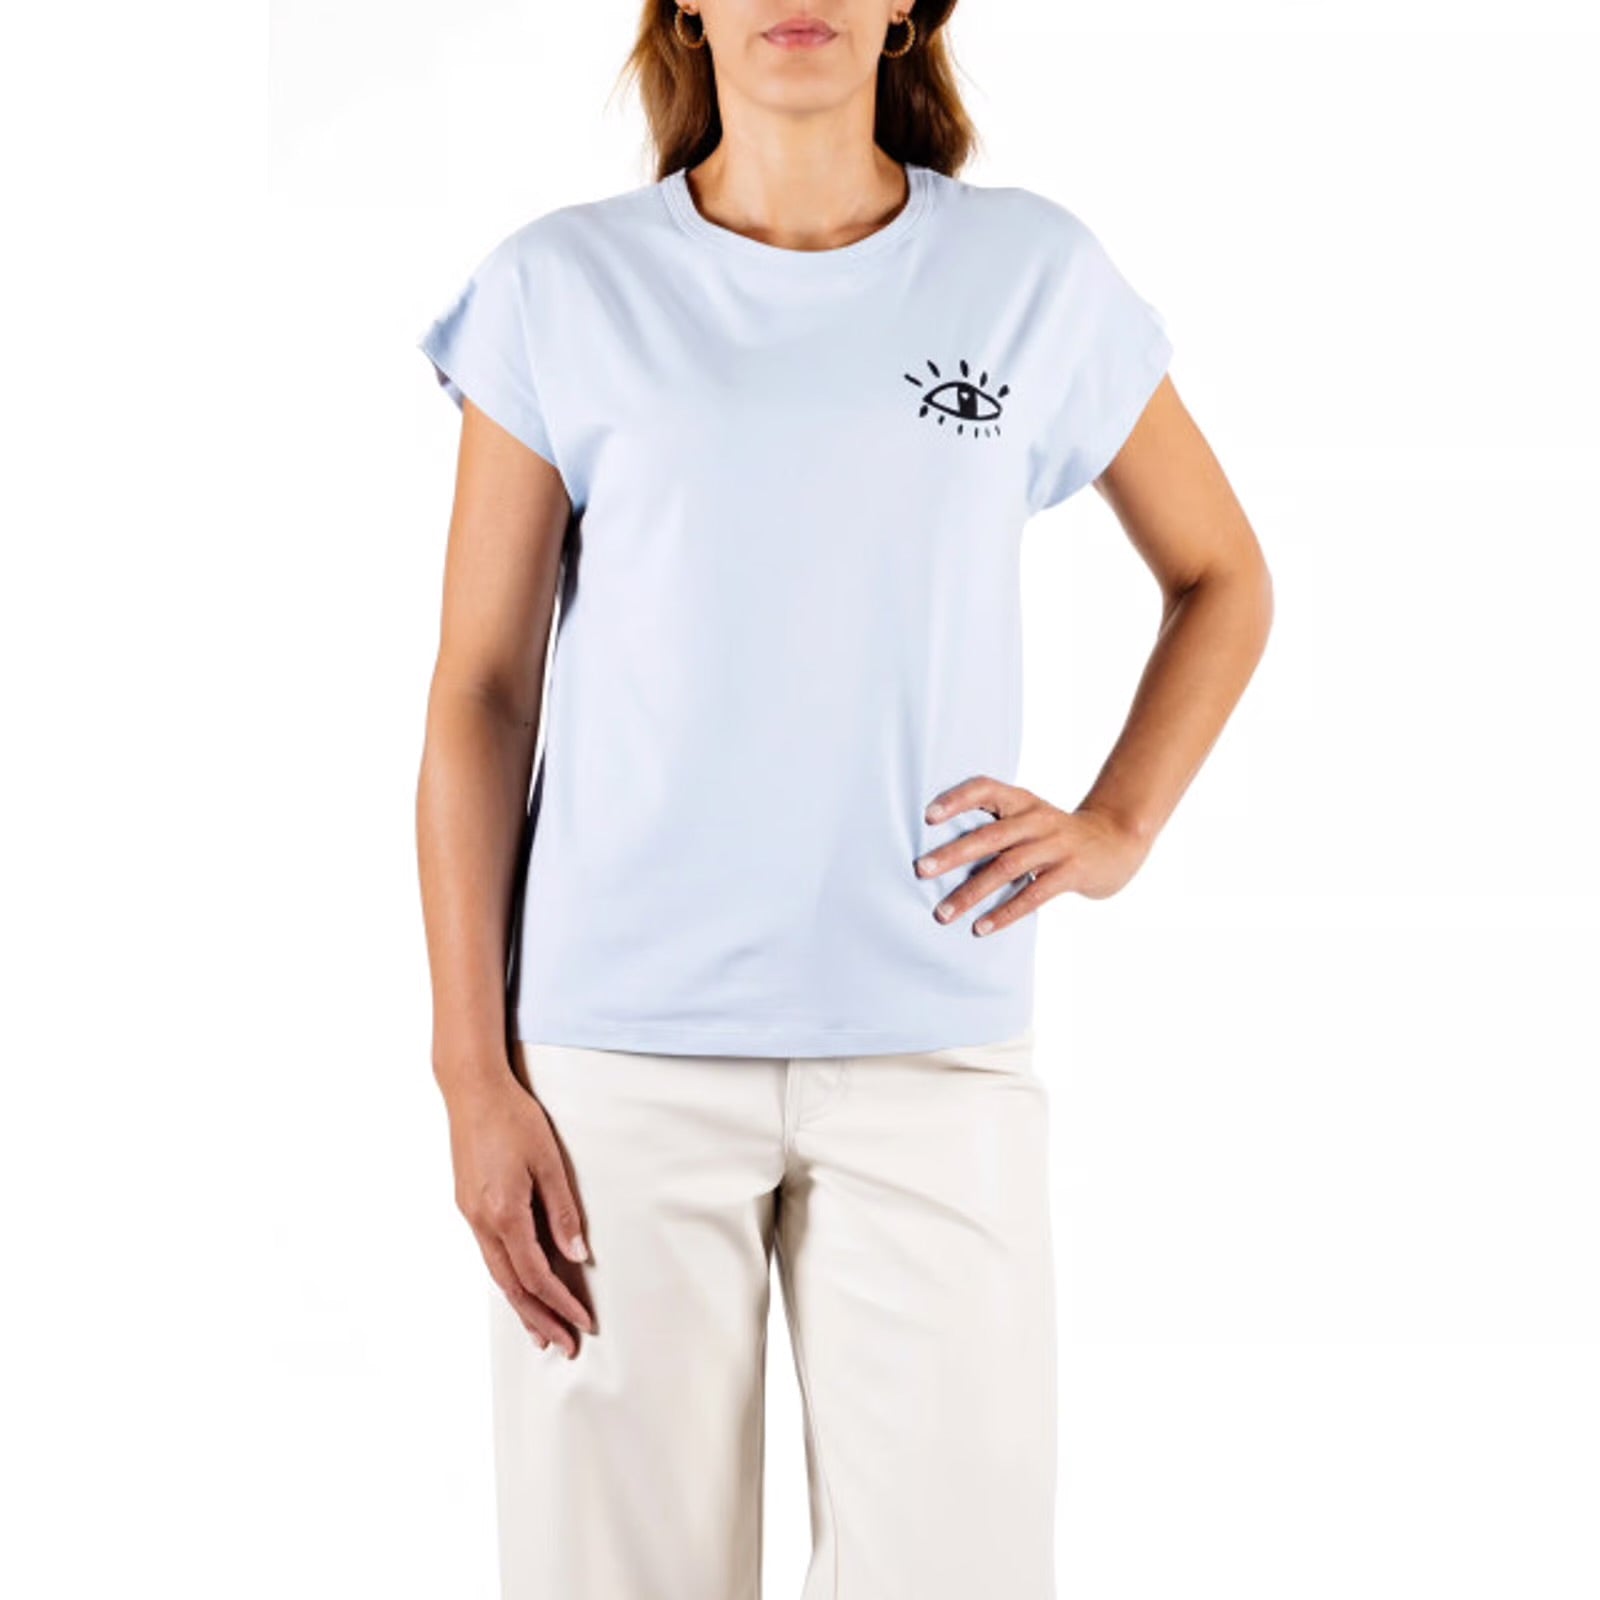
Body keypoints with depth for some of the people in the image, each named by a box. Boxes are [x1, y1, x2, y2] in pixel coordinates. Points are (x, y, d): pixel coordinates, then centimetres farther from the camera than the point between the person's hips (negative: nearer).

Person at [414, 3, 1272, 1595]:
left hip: (935, 1046, 1)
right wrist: (474, 1077, -4)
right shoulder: (562, 287, 2)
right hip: (621, 1052, 0)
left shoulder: (1035, 272, 5)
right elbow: (479, 697, 2)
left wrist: (1116, 829, 3)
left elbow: (1222, 578, 18)